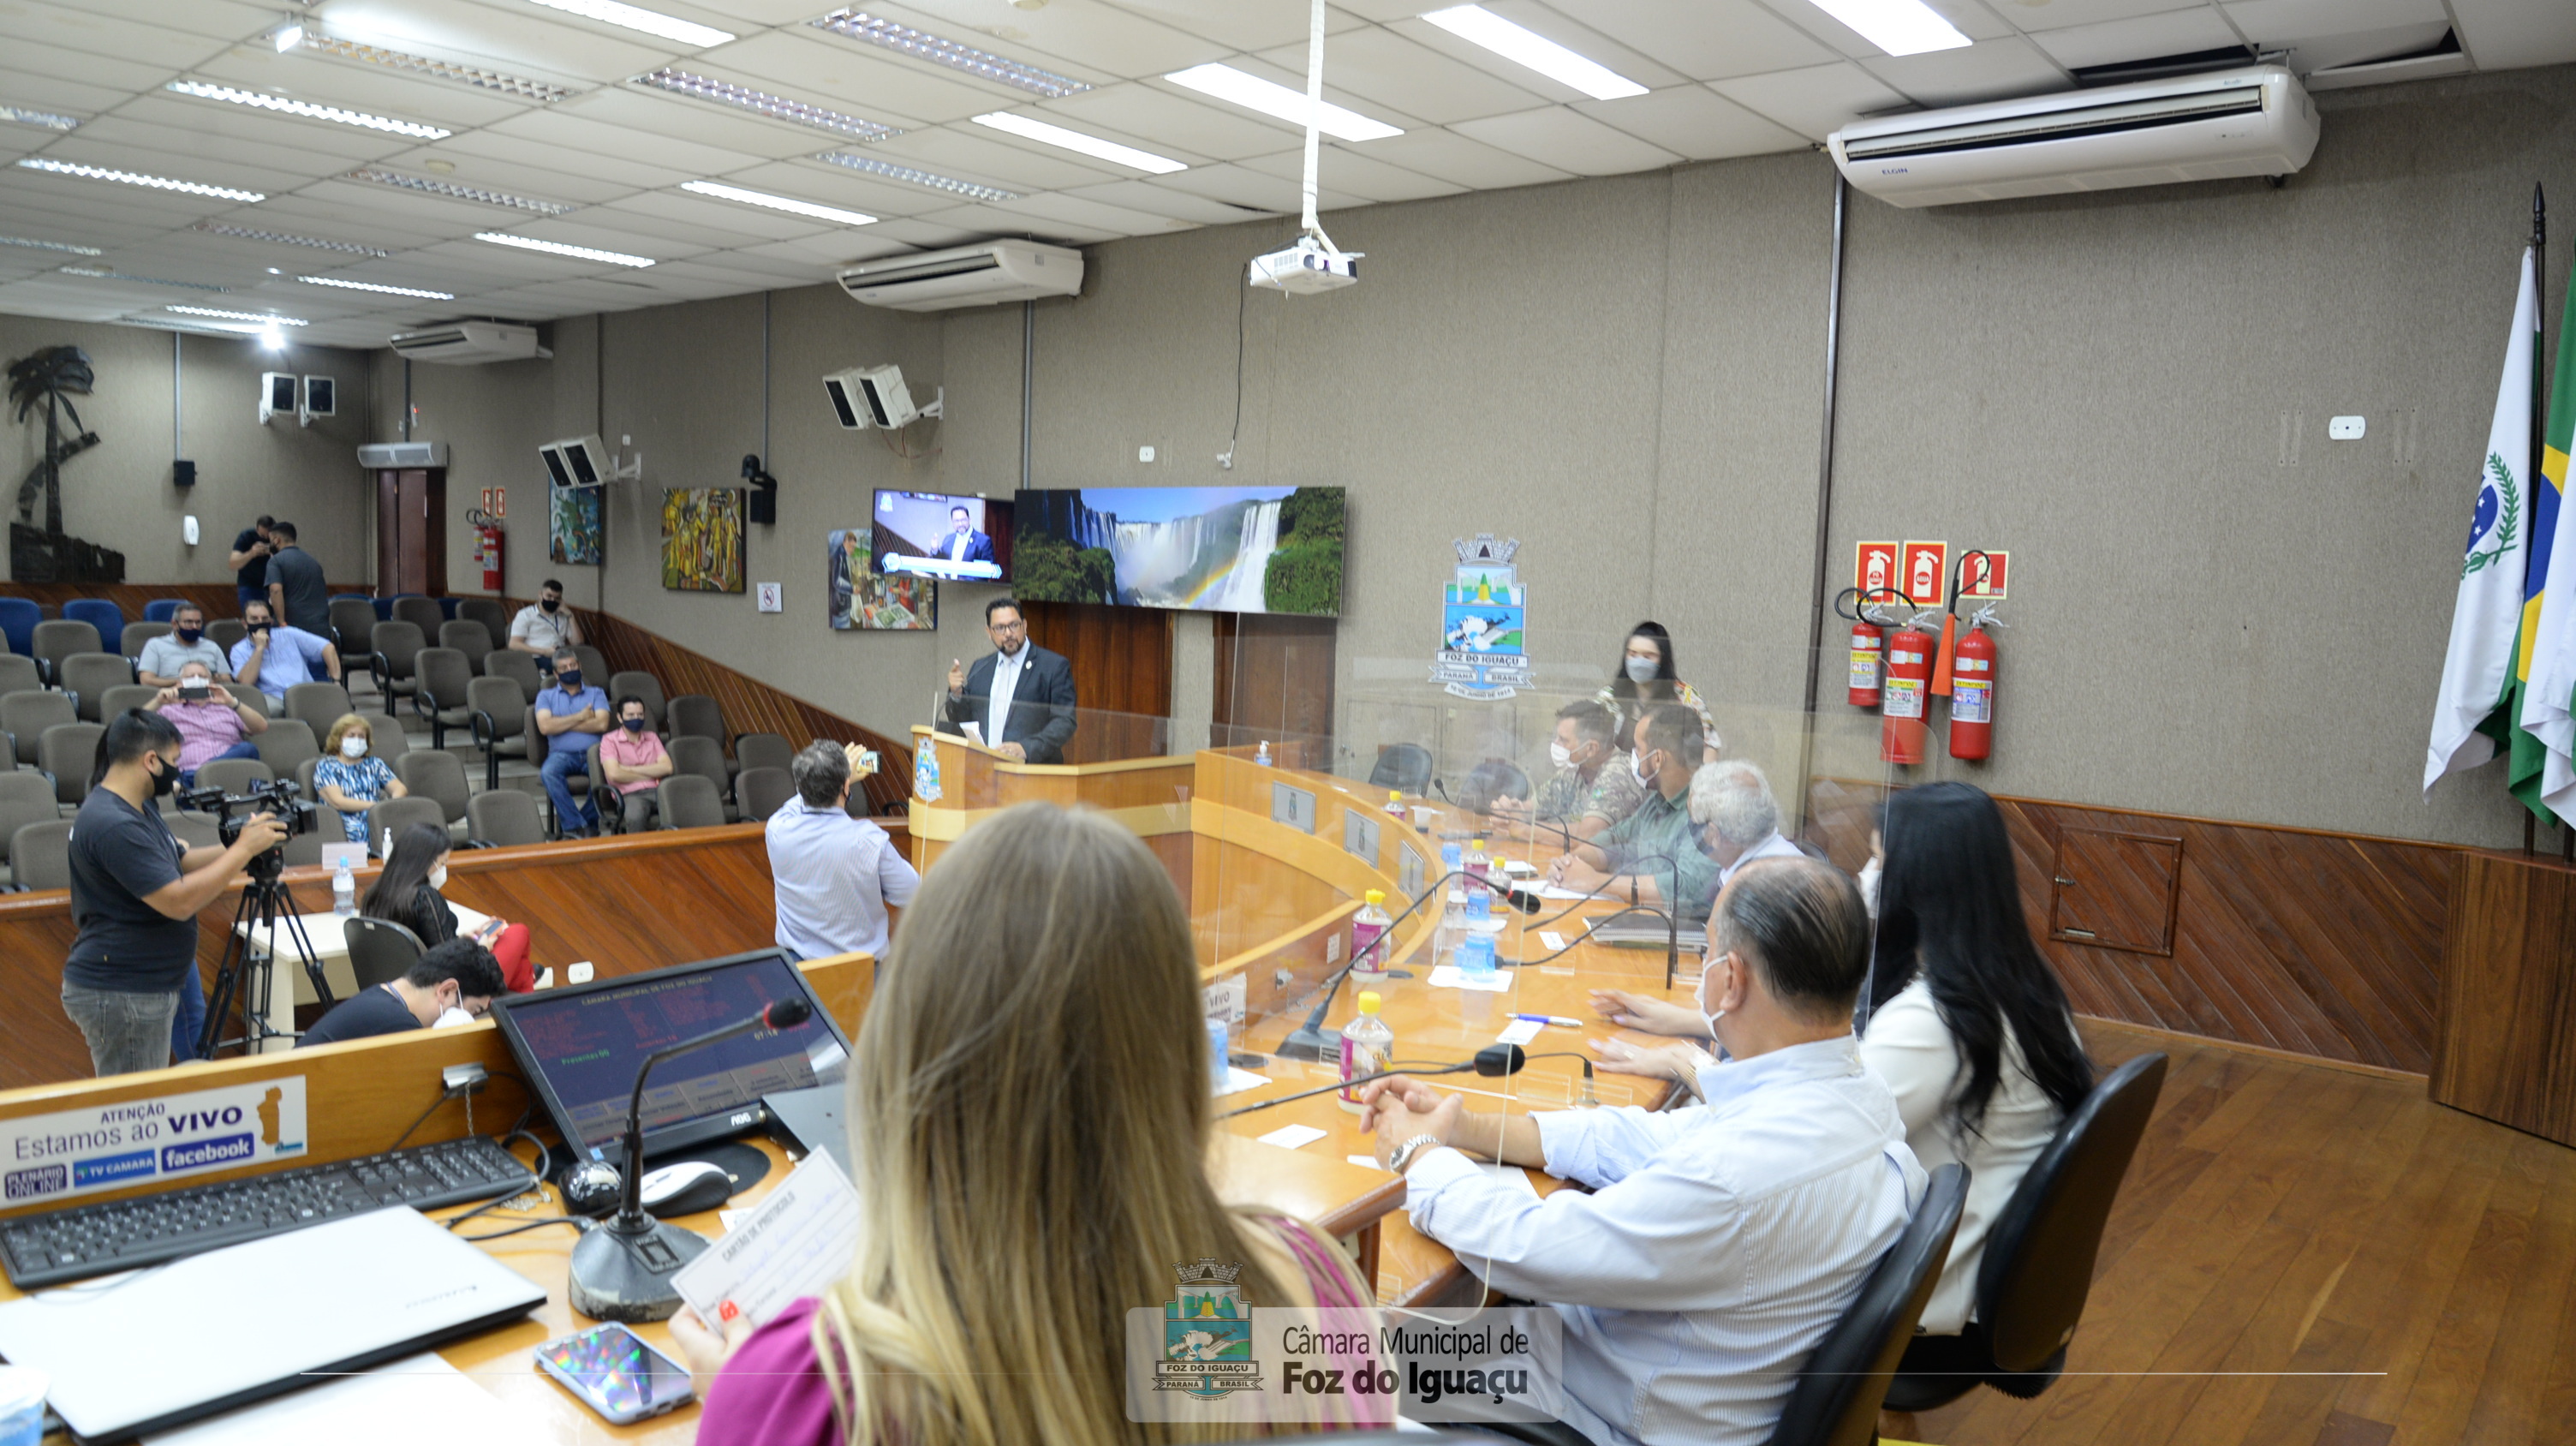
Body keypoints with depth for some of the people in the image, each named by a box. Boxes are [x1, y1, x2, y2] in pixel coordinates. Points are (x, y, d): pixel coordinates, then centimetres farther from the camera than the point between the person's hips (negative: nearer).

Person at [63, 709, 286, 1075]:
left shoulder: (138, 809, 9)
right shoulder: (113, 825, -23)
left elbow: (181, 861, 18)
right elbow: (179, 901, -27)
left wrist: (242, 845, 2)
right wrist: (244, 850, -19)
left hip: (148, 987, 10)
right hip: (120, 994, -10)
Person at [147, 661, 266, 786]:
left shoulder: (227, 708, 28)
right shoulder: (169, 710, 27)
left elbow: (261, 727, 10)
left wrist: (232, 703, -6)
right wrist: (157, 702, -8)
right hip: (189, 775, -4)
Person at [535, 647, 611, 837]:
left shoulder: (596, 693, 19)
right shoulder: (546, 696, 19)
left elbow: (602, 724, 0)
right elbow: (545, 726, -1)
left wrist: (562, 724, 1)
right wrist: (580, 717, 1)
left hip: (592, 752, 0)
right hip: (561, 754, 0)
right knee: (549, 773, -36)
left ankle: (571, 825, -22)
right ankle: (580, 827, -32)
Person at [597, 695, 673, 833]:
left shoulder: (652, 737, 21)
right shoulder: (609, 740, 8)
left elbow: (667, 767, 6)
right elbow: (614, 774, -8)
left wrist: (630, 769, -1)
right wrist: (650, 775, 2)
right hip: (631, 795, -3)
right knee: (635, 817, -40)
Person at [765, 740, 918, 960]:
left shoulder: (777, 829, -14)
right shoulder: (870, 841, -26)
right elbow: (909, 895, -10)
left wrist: (840, 776, 20)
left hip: (794, 958, 4)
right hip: (861, 963, -4)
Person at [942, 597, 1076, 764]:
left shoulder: (1055, 666, 3)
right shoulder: (979, 668, 18)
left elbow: (1065, 722, -5)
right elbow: (961, 723, 21)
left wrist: (1027, 748, -18)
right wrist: (956, 693, 2)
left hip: (1034, 769, -4)